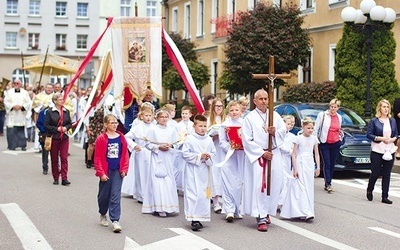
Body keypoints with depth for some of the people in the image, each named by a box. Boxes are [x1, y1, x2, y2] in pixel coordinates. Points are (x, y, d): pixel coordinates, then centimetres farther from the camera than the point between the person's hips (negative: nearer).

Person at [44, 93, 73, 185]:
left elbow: (70, 123, 13)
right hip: (53, 138, -2)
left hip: (64, 137, 2)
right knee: (54, 159, 6)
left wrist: (66, 127, -7)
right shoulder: (50, 111, -4)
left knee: (64, 158, -4)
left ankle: (64, 178, -5)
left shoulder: (66, 111, 7)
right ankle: (56, 178, 17)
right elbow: (46, 125, -5)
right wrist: (56, 129, -13)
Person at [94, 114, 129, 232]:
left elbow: (125, 155, 7)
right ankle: (103, 215, 37)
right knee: (104, 195, 13)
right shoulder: (101, 139, -7)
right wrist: (101, 173, -10)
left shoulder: (121, 138, 2)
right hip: (106, 171, -1)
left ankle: (115, 220, -3)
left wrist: (124, 169, -1)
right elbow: (97, 157, -7)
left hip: (118, 171, 1)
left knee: (115, 196, -3)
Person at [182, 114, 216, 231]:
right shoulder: (190, 139, -7)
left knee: (204, 194, 7)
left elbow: (213, 152, 13)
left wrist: (209, 156, -10)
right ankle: (194, 219, -6)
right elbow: (185, 154, -10)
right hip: (193, 170, -5)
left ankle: (200, 216, 19)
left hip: (204, 170, 5)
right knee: (193, 194, -7)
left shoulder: (209, 139, 8)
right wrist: (199, 156, -13)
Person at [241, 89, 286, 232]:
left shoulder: (275, 115, 11)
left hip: (274, 155, 4)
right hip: (256, 156, -4)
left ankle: (266, 212, 21)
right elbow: (247, 140, -6)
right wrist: (262, 153, -12)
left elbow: (283, 131, 9)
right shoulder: (249, 118, -2)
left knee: (274, 184, 5)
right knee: (259, 186, -10)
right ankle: (261, 218, -11)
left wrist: (275, 132, -14)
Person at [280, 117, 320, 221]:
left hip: (310, 165, 5)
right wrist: (295, 169, -11)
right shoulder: (298, 138, -5)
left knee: (308, 188, 6)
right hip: (300, 164, -5)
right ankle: (305, 213, -16)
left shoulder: (314, 138, 8)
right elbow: (293, 154, -5)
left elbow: (316, 154, 12)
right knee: (301, 188, -10)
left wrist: (318, 167, 5)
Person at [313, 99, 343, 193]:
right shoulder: (322, 115, -4)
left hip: (336, 144, 4)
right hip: (324, 143, -4)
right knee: (327, 164, -7)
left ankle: (327, 184, 14)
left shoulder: (339, 117, 11)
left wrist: (341, 134, 6)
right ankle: (328, 184, -9)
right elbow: (316, 128, -3)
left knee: (332, 164, 6)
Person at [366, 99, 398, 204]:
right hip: (377, 150, -4)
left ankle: (385, 197, 10)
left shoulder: (392, 121, 11)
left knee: (387, 175, 4)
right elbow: (369, 134, -6)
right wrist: (380, 138, -17)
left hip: (390, 151, 4)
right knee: (375, 173, 0)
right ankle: (369, 190, 26)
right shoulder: (374, 121, -2)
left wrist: (393, 139, -6)